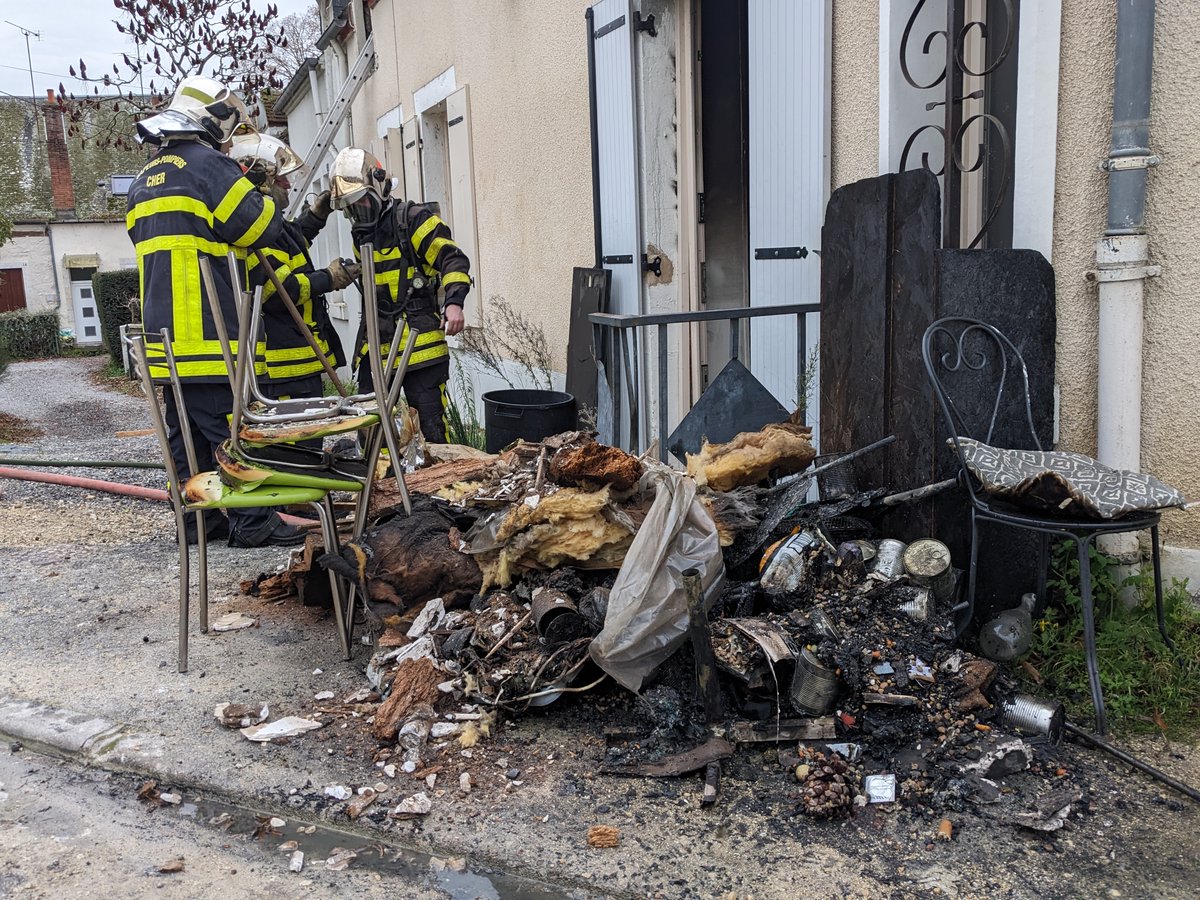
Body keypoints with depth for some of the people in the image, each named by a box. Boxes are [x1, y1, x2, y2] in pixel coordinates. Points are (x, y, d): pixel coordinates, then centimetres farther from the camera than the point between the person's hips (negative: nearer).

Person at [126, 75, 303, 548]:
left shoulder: (144, 180, 20)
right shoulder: (208, 165, -8)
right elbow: (264, 227, -10)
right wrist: (263, 198, 9)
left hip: (165, 332, 9)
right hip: (208, 332, -8)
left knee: (186, 431, 12)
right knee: (232, 428, -5)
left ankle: (198, 517, 18)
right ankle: (252, 520, -1)